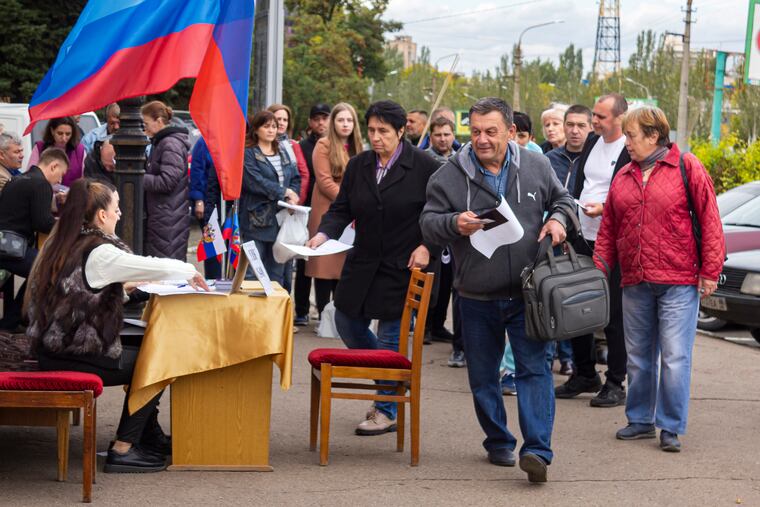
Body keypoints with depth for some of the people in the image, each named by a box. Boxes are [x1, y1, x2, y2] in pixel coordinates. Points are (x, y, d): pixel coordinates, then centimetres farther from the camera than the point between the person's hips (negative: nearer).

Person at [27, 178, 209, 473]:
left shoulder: (62, 243, 6)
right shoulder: (98, 253, -21)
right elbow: (158, 267, -19)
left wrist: (120, 286, 11)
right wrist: (189, 272, -1)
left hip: (53, 346, 9)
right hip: (73, 356, -9)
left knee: (141, 351, 23)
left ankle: (151, 438, 31)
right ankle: (122, 449, 6)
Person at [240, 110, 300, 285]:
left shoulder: (283, 153, 18)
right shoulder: (248, 153, -3)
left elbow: (296, 178, 12)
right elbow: (254, 181, -15)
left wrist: (292, 197, -8)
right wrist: (283, 192, -11)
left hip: (281, 218, 6)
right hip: (256, 220, -6)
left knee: (277, 274, 9)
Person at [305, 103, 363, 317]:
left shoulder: (357, 148, 17)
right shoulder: (324, 145, -2)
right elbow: (324, 181, -10)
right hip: (327, 213, -5)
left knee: (345, 265, 3)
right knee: (326, 264, -5)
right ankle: (323, 315, -2)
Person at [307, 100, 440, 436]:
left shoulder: (424, 167, -9)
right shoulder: (358, 166, 5)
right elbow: (341, 209, 6)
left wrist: (428, 247, -17)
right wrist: (324, 233, -12)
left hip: (402, 268, -6)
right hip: (363, 265, 6)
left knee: (390, 336, -2)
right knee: (347, 323, 9)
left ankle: (387, 411, 12)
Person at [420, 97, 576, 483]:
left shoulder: (537, 167, 1)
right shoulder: (449, 175, -3)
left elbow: (562, 198, 16)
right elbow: (428, 223, -3)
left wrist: (558, 219, -6)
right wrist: (454, 224, -24)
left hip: (526, 295, -1)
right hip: (476, 296, 1)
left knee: (534, 369, -9)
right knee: (482, 376, 10)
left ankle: (537, 450, -12)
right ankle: (498, 442, 27)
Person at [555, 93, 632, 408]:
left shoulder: (631, 152, -13)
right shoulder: (591, 142, 11)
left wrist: (604, 208, -26)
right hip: (582, 238, 8)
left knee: (613, 314, -1)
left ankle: (615, 384, 8)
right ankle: (585, 374, 26)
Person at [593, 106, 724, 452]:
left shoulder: (687, 168, -3)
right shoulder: (624, 177, 12)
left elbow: (709, 221, -5)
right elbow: (608, 230, 14)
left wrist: (709, 271, -8)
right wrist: (598, 271, 5)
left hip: (678, 283, -5)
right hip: (635, 283, 5)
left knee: (675, 358, -5)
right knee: (638, 358, 13)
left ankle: (671, 427, 4)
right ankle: (640, 420, 25)